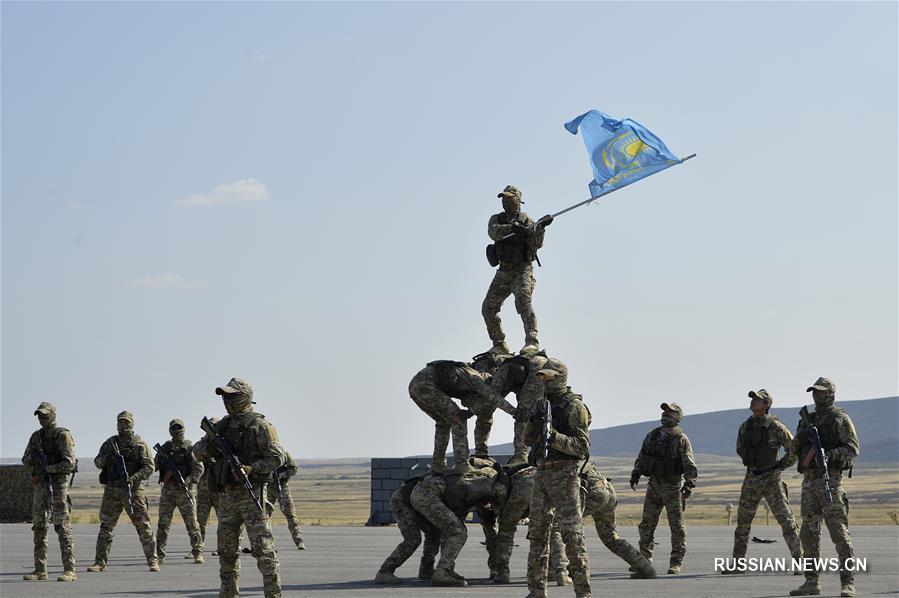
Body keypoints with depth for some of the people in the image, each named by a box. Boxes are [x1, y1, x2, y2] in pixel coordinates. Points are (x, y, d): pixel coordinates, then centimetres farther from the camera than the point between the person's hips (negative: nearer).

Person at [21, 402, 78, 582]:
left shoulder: (62, 435, -8)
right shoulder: (36, 436, 13)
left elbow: (69, 463, -15)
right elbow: (26, 460, 15)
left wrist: (48, 469, -16)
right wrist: (33, 457, -7)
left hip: (58, 484, -7)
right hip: (40, 485, 7)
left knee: (63, 526, -10)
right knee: (39, 527, 6)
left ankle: (69, 570, -11)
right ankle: (40, 570, 11)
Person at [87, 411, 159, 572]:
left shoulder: (140, 444, 2)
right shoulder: (110, 443, 11)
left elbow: (149, 467, -5)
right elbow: (97, 463, 10)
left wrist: (134, 478, -19)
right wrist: (105, 457, -13)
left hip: (134, 491, -3)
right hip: (112, 491, 3)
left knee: (143, 527, -3)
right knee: (106, 527, 2)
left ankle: (153, 560, 4)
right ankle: (100, 562, 7)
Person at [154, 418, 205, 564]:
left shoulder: (190, 447, 1)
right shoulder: (165, 448, 12)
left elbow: (199, 468, -5)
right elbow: (153, 466, 14)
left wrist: (188, 480, -19)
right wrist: (160, 457, -7)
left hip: (185, 490, -3)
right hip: (168, 490, 3)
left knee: (192, 523, -5)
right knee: (163, 524, 3)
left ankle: (198, 553, 0)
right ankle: (160, 555, 9)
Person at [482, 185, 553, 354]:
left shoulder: (526, 220, 0)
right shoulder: (496, 219, 9)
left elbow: (536, 245, -11)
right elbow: (493, 232, -15)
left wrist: (540, 227, -26)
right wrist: (512, 228, -32)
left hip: (522, 269, -5)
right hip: (503, 272, 5)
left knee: (523, 300, -28)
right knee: (488, 308, 3)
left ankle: (532, 341, -34)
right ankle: (500, 345, 17)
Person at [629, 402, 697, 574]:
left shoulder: (680, 439, -7)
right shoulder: (652, 436, 10)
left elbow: (689, 465, -11)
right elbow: (641, 457, 18)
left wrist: (689, 484, -20)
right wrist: (635, 474, 5)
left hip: (673, 487, -5)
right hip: (654, 485, 5)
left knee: (676, 525, -3)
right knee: (647, 523, 6)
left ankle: (676, 562, 2)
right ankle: (644, 559, 15)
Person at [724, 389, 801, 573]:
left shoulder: (775, 427, -9)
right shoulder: (745, 427, 7)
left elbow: (794, 450, -5)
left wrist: (780, 466, 0)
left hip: (771, 480, -5)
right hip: (751, 480, 6)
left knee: (786, 520, -9)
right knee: (743, 522, 9)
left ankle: (799, 561, -8)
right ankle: (738, 563, 18)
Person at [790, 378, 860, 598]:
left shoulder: (840, 419, -3)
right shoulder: (808, 420, 17)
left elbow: (853, 448, -11)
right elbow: (795, 447, 13)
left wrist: (831, 454, -26)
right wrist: (803, 436, -8)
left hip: (831, 480, -7)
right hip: (809, 480, 7)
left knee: (839, 532, -11)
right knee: (809, 533, 7)